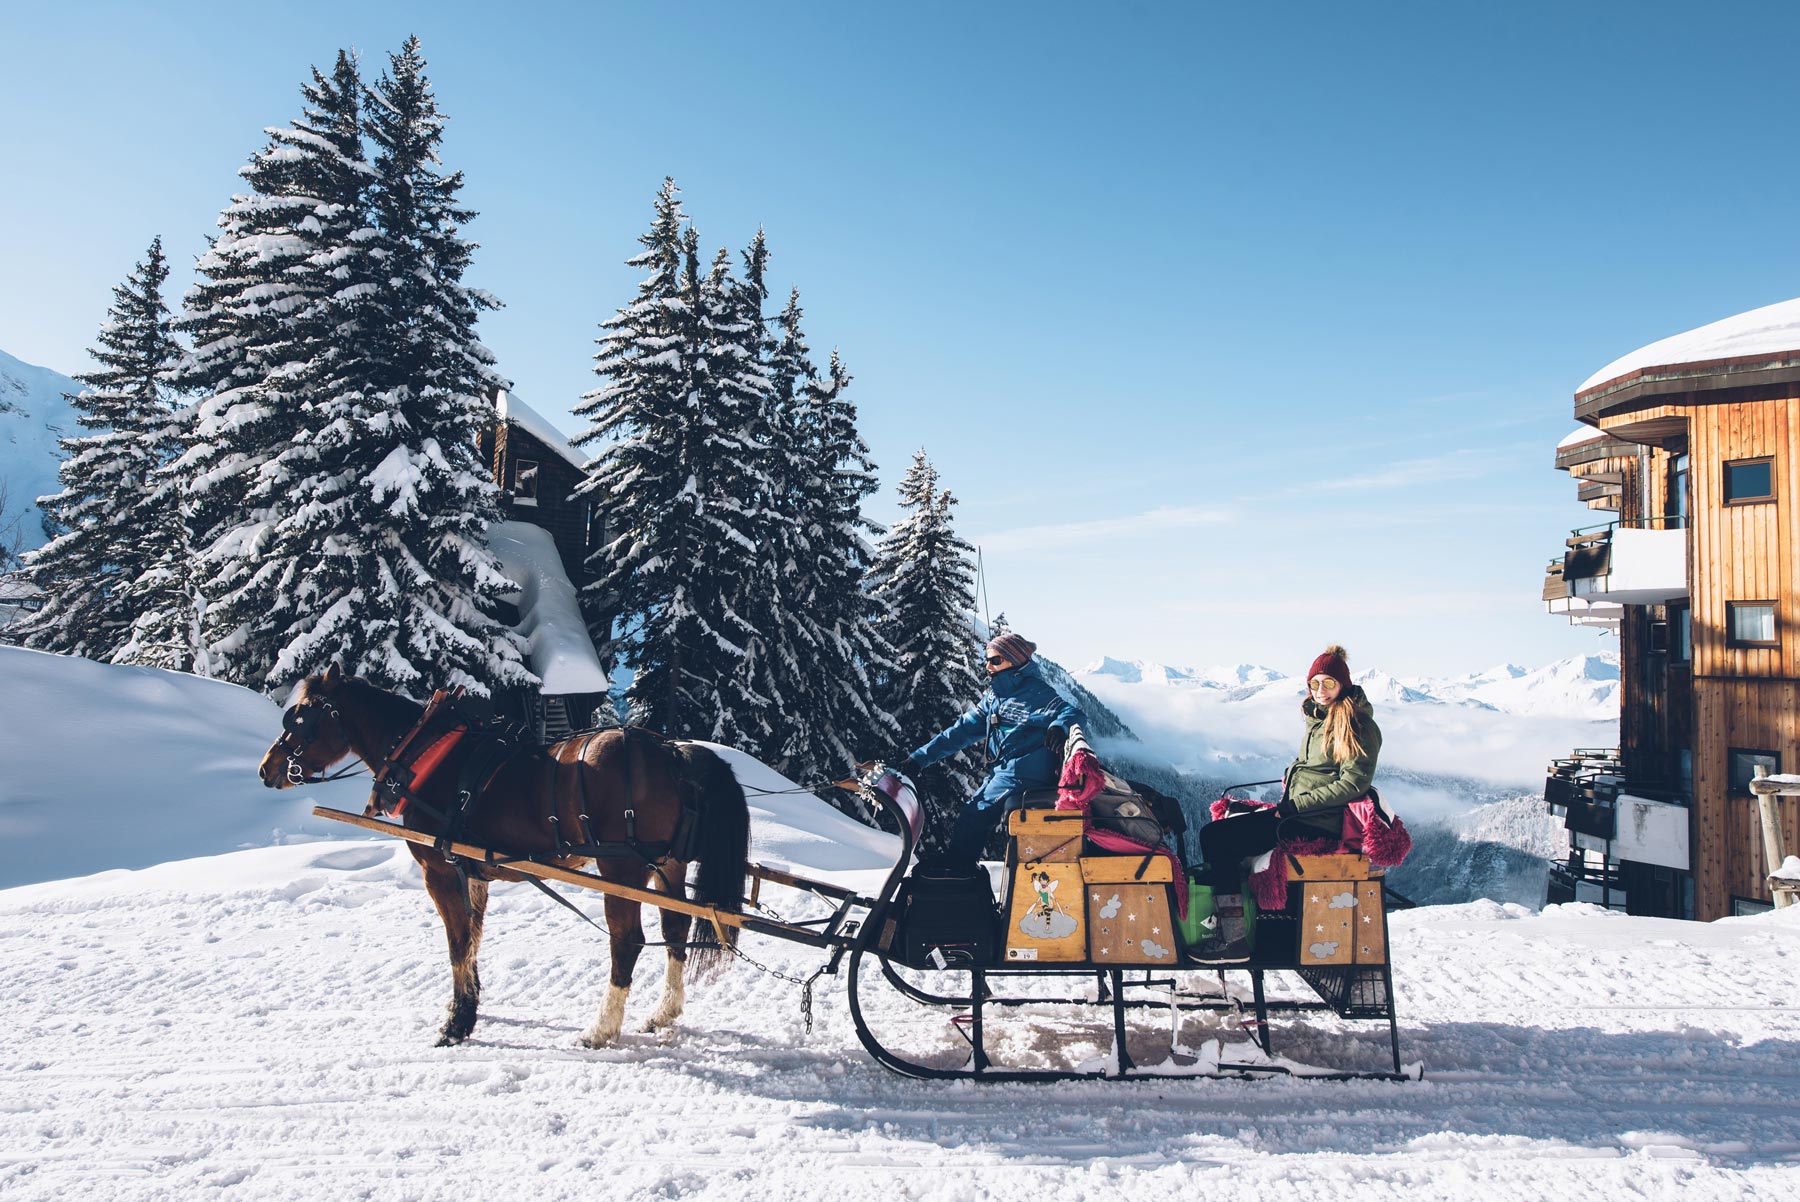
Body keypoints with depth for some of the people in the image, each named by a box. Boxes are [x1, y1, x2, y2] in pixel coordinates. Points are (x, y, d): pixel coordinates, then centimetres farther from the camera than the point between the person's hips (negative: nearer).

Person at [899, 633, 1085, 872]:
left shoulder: (1036, 693, -9)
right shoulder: (994, 695, 14)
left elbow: (1072, 714, -18)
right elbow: (964, 729, 14)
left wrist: (1059, 726, -42)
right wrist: (920, 758, 10)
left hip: (1022, 774, -8)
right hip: (1004, 771, 8)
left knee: (971, 821, -10)